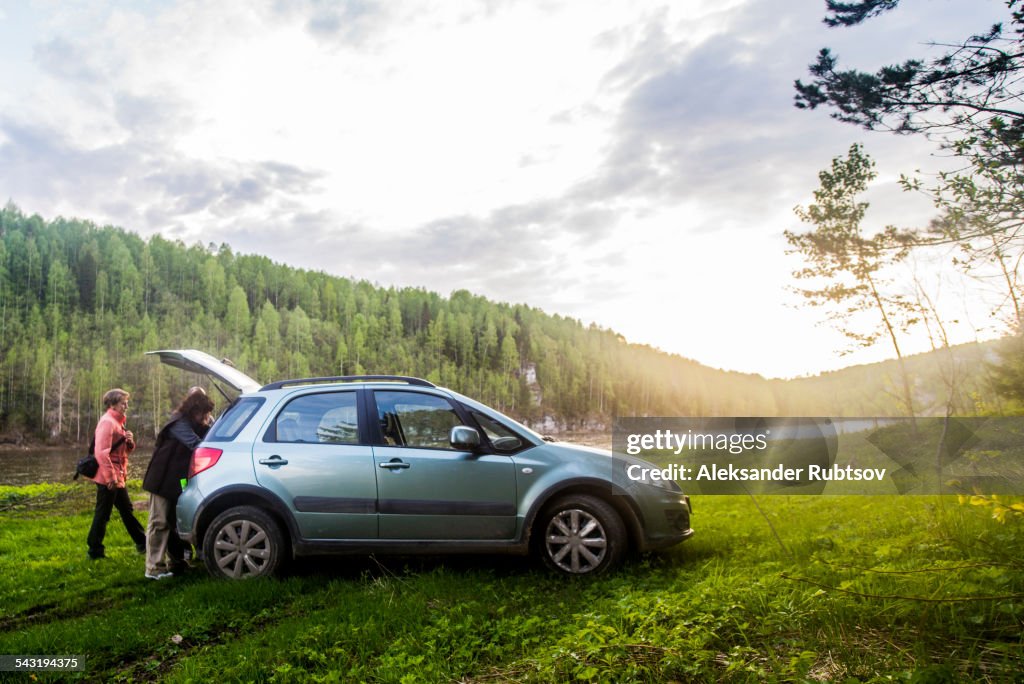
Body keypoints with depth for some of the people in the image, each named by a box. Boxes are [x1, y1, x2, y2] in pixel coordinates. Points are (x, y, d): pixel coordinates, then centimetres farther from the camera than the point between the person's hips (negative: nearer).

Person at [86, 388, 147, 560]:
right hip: (108, 479, -10)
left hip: (117, 477, 10)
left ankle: (142, 543, 24)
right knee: (103, 514, -1)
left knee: (127, 510, 16)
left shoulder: (117, 422, 15)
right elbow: (101, 452, -24)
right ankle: (95, 551, 9)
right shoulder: (107, 422, -15)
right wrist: (111, 477, -24)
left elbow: (125, 450, 21)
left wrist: (130, 441, -2)